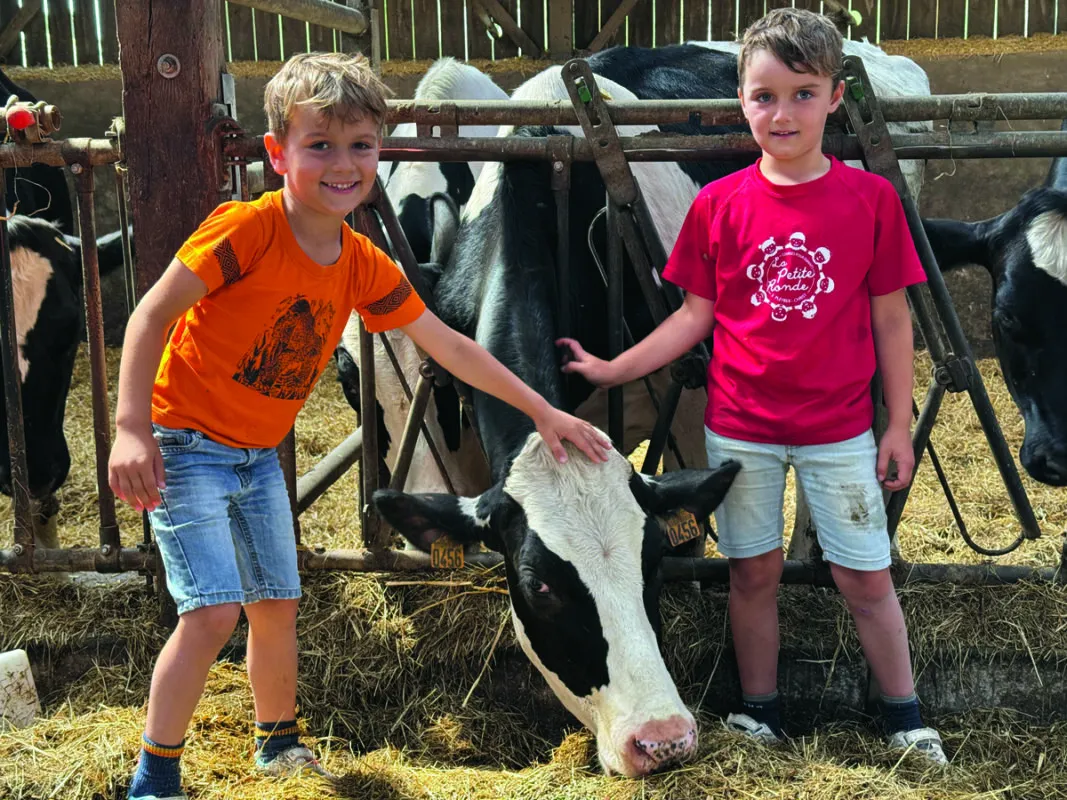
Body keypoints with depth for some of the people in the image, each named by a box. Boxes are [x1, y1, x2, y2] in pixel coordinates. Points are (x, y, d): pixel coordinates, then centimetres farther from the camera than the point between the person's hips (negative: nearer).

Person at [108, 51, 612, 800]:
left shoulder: (364, 265, -2)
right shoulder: (247, 228, -22)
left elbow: (448, 346, 5)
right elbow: (153, 314, -20)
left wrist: (543, 410, 7)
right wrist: (131, 428, -28)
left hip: (260, 454, 7)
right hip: (186, 442, -6)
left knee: (278, 604, 14)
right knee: (214, 612, -13)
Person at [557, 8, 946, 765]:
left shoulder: (870, 197, -6)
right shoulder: (720, 204, -4)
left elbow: (890, 318, -1)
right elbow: (696, 315, 2)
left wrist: (900, 423, 0)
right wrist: (611, 369, -4)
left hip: (839, 430, -1)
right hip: (740, 428, 1)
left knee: (866, 577, 7)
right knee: (754, 573, 12)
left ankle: (907, 722, 24)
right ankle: (760, 716, 28)